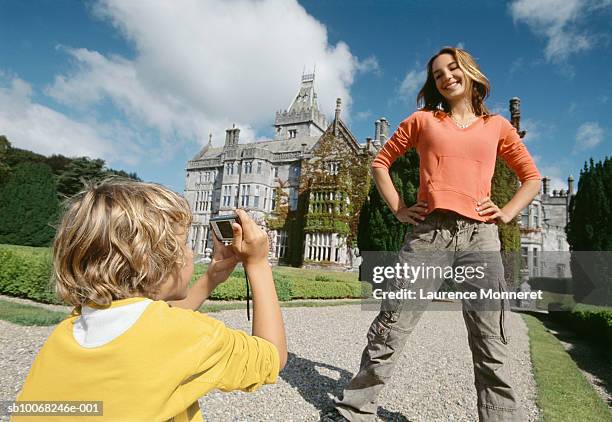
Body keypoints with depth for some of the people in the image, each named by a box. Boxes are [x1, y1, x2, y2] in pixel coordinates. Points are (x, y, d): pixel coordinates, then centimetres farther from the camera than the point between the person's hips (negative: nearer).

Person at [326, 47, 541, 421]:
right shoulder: (423, 119, 15)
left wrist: (507, 213, 6)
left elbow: (532, 177, 23)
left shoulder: (497, 126, 18)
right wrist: (398, 209, 5)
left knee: (491, 343, 5)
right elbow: (381, 162, 16)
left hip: (480, 236, 2)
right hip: (429, 233, -1)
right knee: (391, 327, -2)